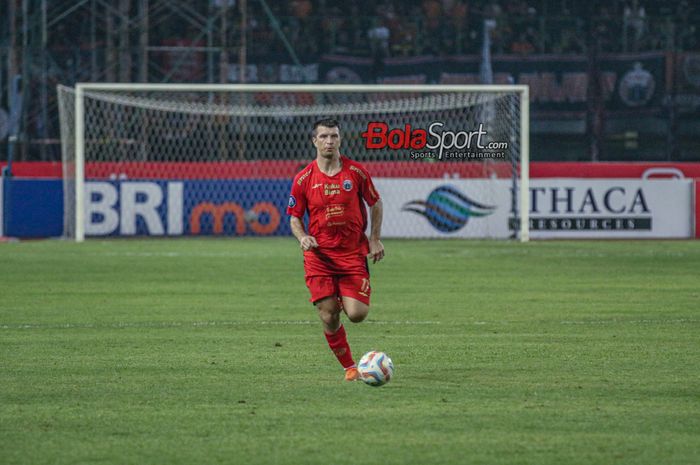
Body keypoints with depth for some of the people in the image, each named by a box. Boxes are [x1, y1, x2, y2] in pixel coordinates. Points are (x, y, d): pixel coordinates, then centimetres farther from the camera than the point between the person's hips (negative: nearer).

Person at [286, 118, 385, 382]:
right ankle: (349, 367, 13)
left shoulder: (356, 172, -1)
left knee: (357, 314, -11)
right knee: (328, 318, -5)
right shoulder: (304, 179, -2)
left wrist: (375, 239, 5)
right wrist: (303, 237, -14)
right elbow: (294, 217, 6)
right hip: (319, 254, 0)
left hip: (353, 252, 0)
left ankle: (346, 300, 27)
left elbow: (375, 204, 12)